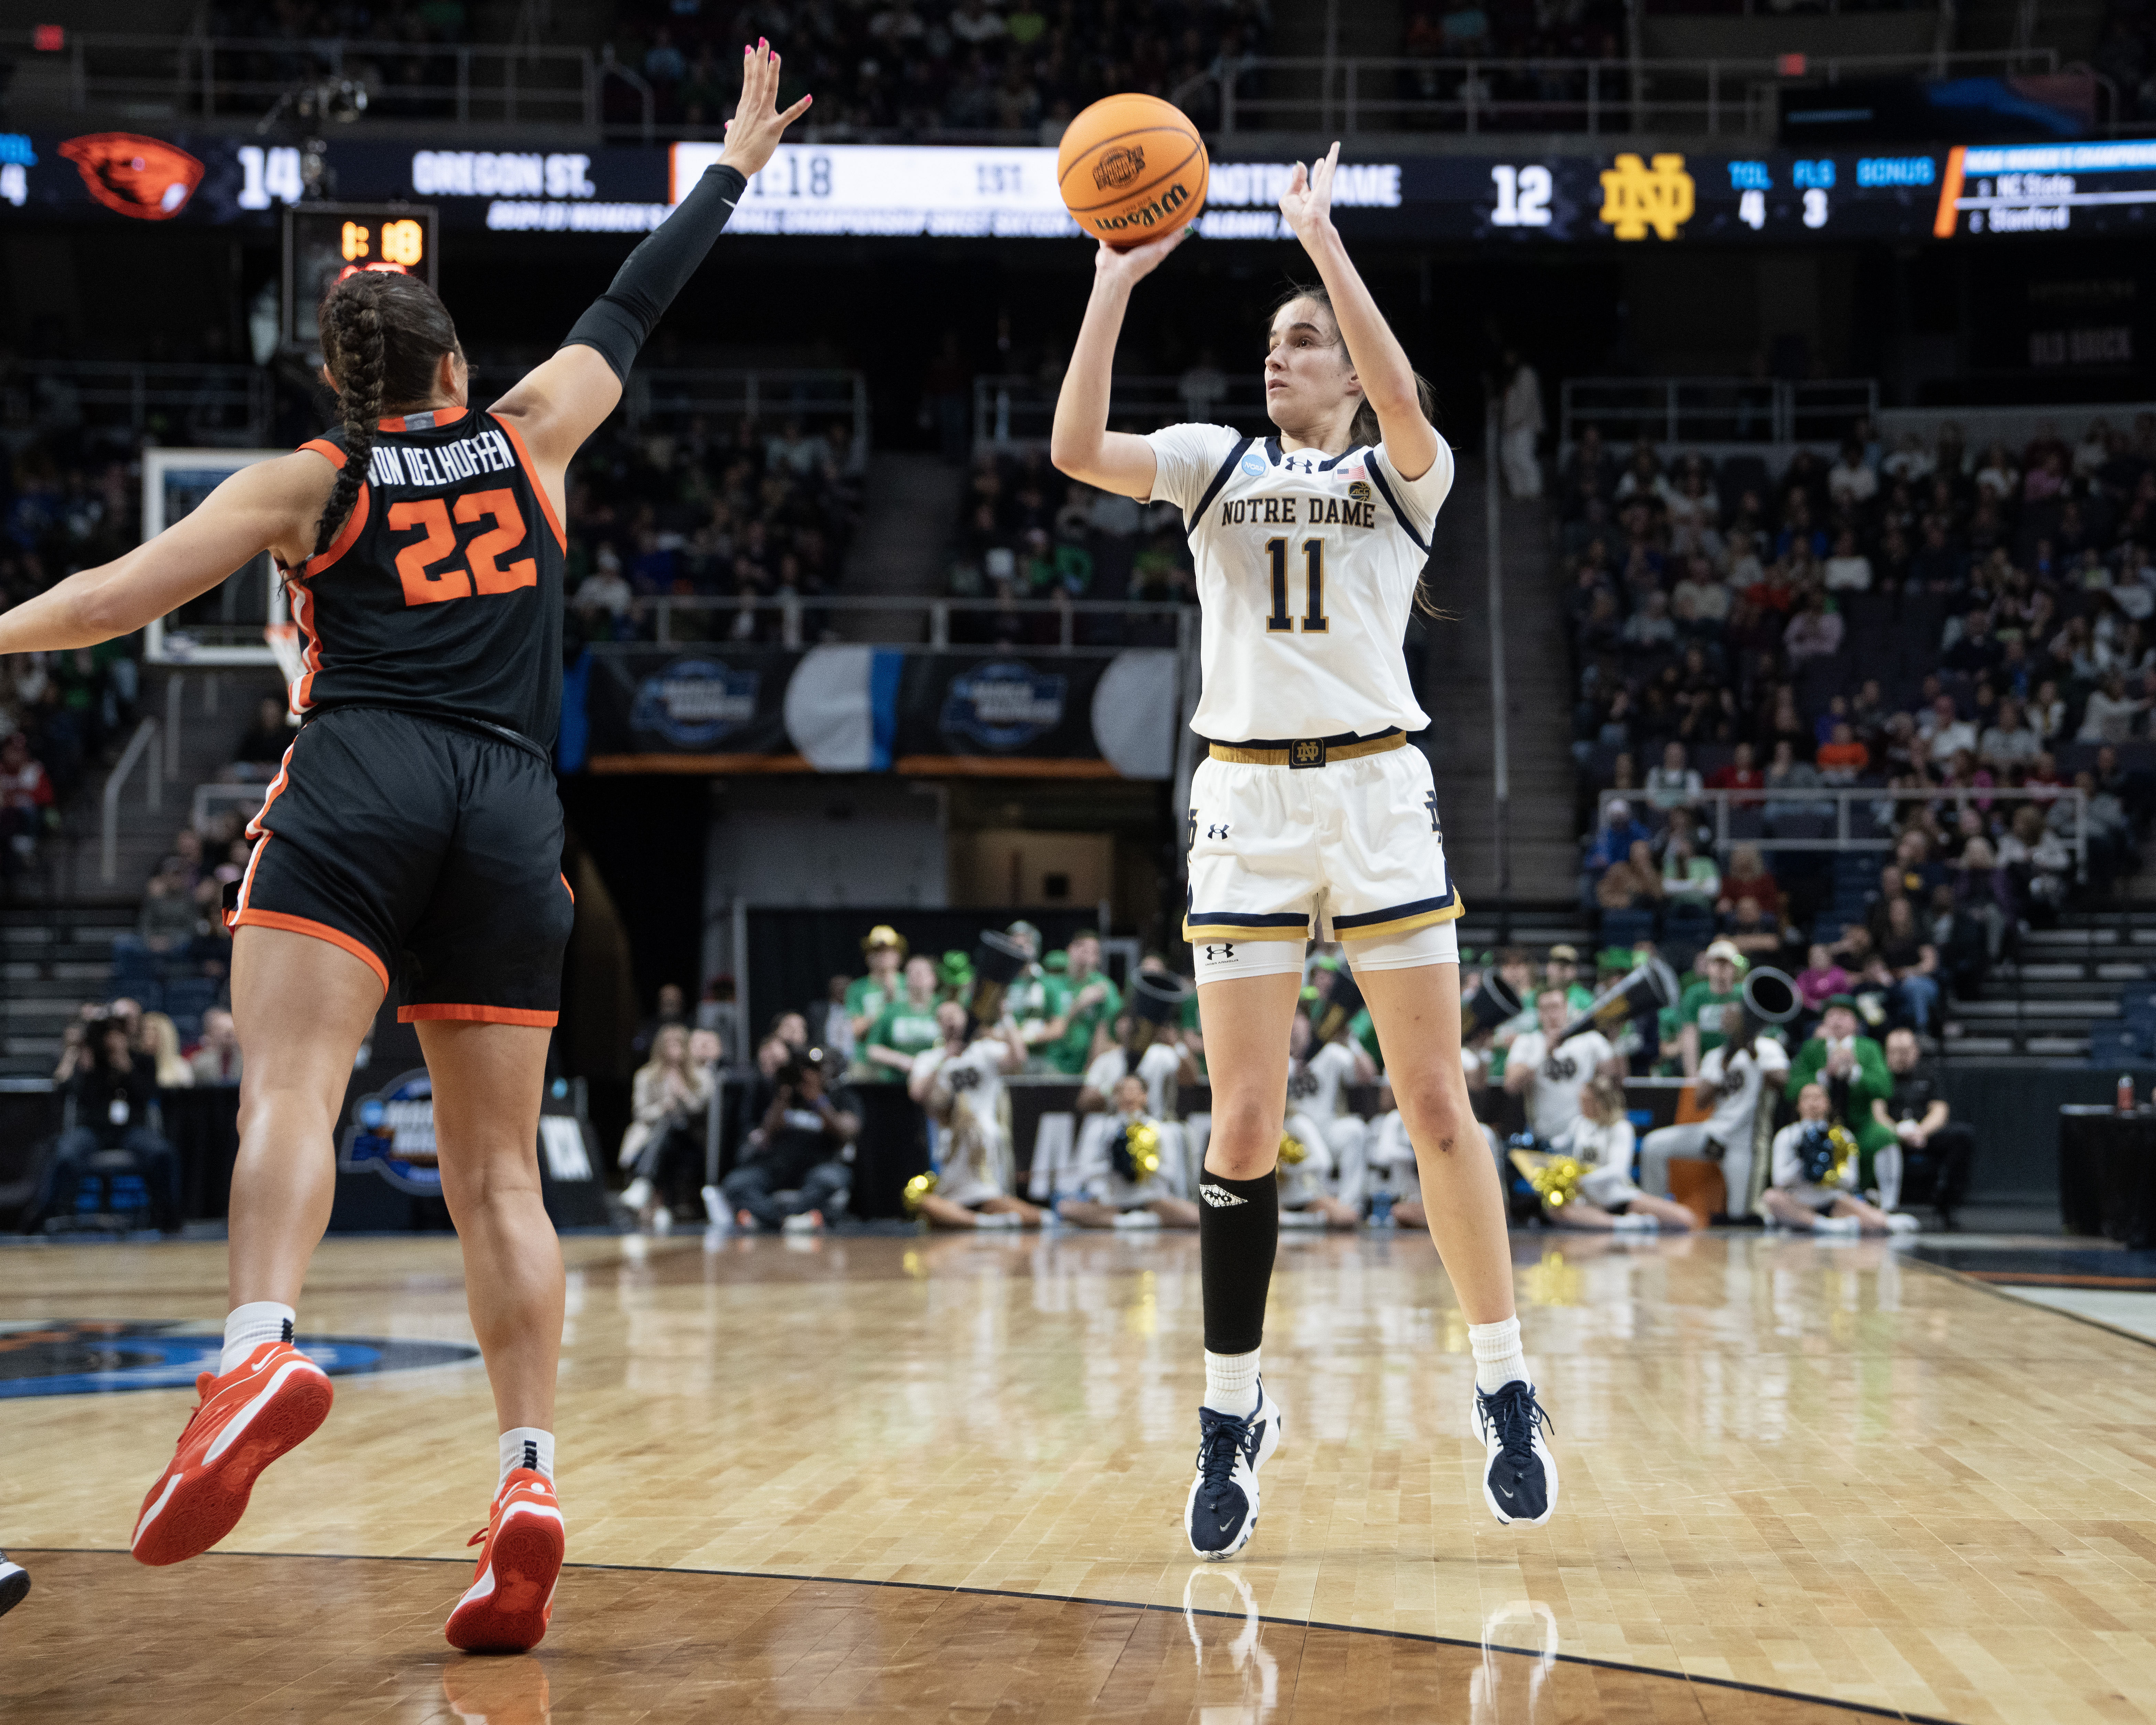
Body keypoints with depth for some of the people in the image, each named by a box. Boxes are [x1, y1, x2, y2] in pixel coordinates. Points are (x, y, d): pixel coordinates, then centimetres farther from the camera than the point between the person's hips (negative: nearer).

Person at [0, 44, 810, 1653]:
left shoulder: (307, 483, 13)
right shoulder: (529, 434, 20)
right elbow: (631, 312, 33)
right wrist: (737, 162, 44)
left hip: (360, 787, -3)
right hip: (511, 812, 3)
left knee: (290, 1089, -20)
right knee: (499, 1169, 5)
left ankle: (264, 1346, -47)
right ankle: (530, 1473, -7)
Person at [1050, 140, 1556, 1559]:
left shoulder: (1402, 474, 7)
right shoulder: (1219, 466, 13)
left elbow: (1404, 404, -18)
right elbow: (1078, 450, -4)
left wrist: (1324, 241, -18)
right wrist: (1116, 283, -9)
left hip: (1378, 790, -1)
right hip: (1246, 798, 2)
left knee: (1438, 1105, -2)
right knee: (1243, 1124, -1)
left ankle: (1507, 1391, 9)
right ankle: (1234, 1414, 9)